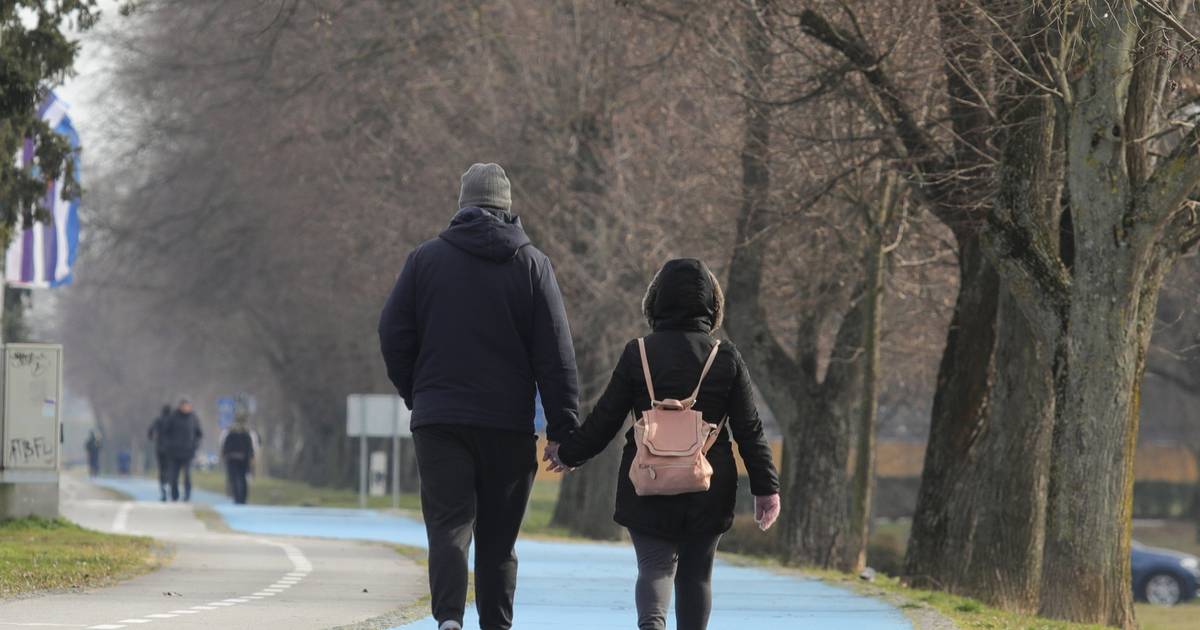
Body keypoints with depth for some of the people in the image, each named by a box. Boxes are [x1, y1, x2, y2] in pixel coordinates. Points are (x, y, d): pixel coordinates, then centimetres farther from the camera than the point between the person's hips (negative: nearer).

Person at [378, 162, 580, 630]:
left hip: (438, 420, 0)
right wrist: (563, 428, -1)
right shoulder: (531, 264, 3)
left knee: (448, 526, -5)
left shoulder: (426, 258, 4)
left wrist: (415, 395, 16)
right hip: (508, 423, 0)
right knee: (498, 537, 9)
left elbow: (393, 334, 3)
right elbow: (556, 354, -2)